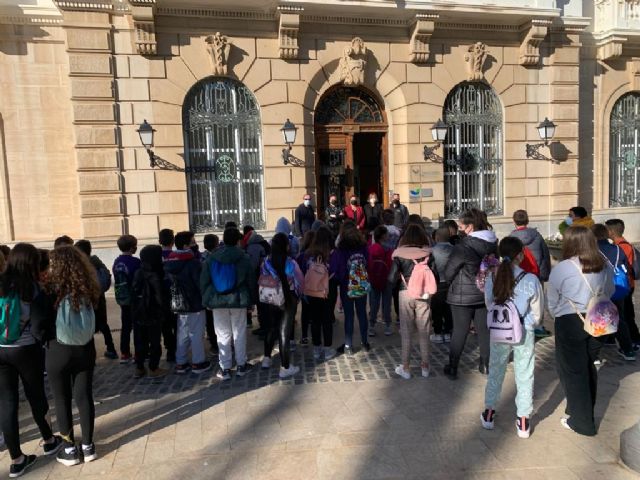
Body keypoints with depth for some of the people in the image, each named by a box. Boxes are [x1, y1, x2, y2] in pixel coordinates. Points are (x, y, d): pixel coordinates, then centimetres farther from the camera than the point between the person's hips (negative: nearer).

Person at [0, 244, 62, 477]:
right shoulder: (32, 288, -12)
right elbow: (36, 327, -11)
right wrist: (41, 338, 7)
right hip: (26, 350, -3)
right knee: (36, 396, 16)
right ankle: (48, 440, 34)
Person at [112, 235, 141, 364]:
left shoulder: (116, 262, 5)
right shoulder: (135, 262, -17)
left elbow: (117, 280, 11)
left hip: (122, 299, 7)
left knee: (126, 326, 14)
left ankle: (125, 354, 19)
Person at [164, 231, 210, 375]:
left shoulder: (169, 262, 5)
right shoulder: (193, 262, -19)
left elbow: (169, 282, 11)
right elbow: (201, 283, -19)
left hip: (178, 304, 7)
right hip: (194, 304, -7)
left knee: (182, 334, 14)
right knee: (196, 334, 3)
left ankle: (181, 363, 20)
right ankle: (198, 363, 11)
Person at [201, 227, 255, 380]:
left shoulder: (211, 258, -1)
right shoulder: (244, 258, -4)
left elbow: (203, 281, 3)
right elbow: (251, 280, 0)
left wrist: (207, 299, 11)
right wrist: (252, 300, 8)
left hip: (217, 301, 1)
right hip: (238, 300, -1)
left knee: (223, 335, 8)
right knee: (239, 334, 11)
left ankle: (225, 369, 12)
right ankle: (241, 365, 20)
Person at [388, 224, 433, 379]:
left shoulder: (400, 254, -5)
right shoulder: (428, 253, -3)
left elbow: (391, 278, -8)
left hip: (406, 293, -1)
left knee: (406, 331, 8)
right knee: (424, 331, 12)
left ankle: (405, 368, 15)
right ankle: (425, 366, 23)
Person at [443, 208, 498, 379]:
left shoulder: (462, 247, -22)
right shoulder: (492, 244, -1)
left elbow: (448, 272, -14)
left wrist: (451, 283, 6)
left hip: (463, 296, -5)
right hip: (485, 293, 5)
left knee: (459, 331, 4)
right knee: (484, 330, 15)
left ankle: (452, 368, 14)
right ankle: (485, 365, 25)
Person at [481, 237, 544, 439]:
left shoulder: (492, 277, -10)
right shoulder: (531, 280, -15)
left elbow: (489, 303, 1)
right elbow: (537, 314, -4)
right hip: (524, 333, -2)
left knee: (495, 372, 18)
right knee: (524, 376, 13)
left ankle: (489, 413, 30)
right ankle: (523, 421, 22)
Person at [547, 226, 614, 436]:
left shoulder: (561, 269, -14)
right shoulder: (605, 266, 0)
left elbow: (552, 302, -4)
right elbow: (610, 292, 13)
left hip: (570, 322, -5)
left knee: (572, 370, 7)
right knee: (588, 366, 21)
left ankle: (582, 422, 13)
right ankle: (585, 409, 37)